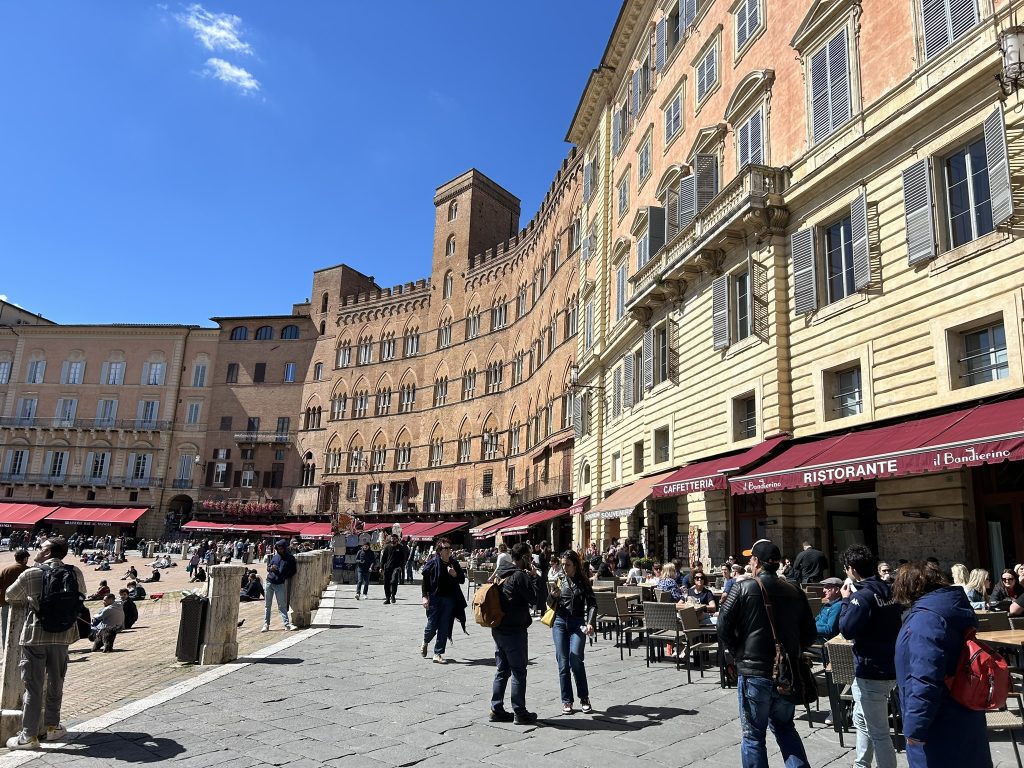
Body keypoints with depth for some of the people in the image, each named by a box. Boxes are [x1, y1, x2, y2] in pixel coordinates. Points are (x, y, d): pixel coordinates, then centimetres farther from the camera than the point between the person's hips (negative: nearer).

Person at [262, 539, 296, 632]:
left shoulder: (290, 558, -2)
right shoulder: (275, 556, 8)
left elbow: (293, 571, 2)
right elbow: (268, 566, 16)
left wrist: (285, 577, -12)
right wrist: (270, 568, -7)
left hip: (280, 584, -3)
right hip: (270, 582, 4)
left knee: (282, 605, -3)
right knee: (268, 605, 8)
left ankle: (286, 624, -1)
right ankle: (266, 624, 14)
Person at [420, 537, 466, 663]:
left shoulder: (454, 563, 3)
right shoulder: (433, 563, -8)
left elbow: (462, 580, 9)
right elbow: (424, 580, -4)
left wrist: (455, 574, -11)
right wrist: (425, 596, -9)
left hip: (449, 599, 3)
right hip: (435, 598, -3)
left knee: (444, 628, 3)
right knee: (432, 626, 4)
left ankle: (438, 654, 13)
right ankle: (425, 643, 36)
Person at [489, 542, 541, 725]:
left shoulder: (500, 573, 9)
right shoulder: (520, 576, -16)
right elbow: (534, 599, -16)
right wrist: (535, 577, -8)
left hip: (498, 629, 8)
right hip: (514, 631, -8)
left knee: (501, 670, 14)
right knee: (519, 672, 1)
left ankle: (497, 709, 18)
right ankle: (519, 713, 6)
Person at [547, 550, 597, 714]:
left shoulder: (583, 582, 2)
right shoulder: (559, 580, 6)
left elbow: (592, 603, -2)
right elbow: (550, 604, 7)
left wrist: (590, 623, -18)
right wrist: (553, 595, -15)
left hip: (578, 624, -2)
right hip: (560, 623, 2)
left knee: (575, 660, -13)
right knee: (563, 662, 1)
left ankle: (584, 698, 3)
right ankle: (566, 701, 11)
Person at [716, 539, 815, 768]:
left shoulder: (743, 588, -10)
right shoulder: (794, 591, 2)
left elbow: (723, 628, -10)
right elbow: (809, 635, 7)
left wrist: (739, 653, 4)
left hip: (754, 672, -4)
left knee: (753, 735, 8)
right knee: (784, 727, 23)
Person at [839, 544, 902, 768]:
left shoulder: (864, 595, -21)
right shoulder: (887, 590, 6)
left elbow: (847, 630, -23)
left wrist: (846, 600, -11)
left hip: (872, 672, -10)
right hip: (889, 666, 10)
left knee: (878, 732, 1)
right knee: (861, 720, 25)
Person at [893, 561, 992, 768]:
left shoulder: (925, 618, -24)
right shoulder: (955, 607, 8)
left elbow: (925, 680, -29)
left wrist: (915, 726, -21)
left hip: (939, 729, -9)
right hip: (963, 718, 9)